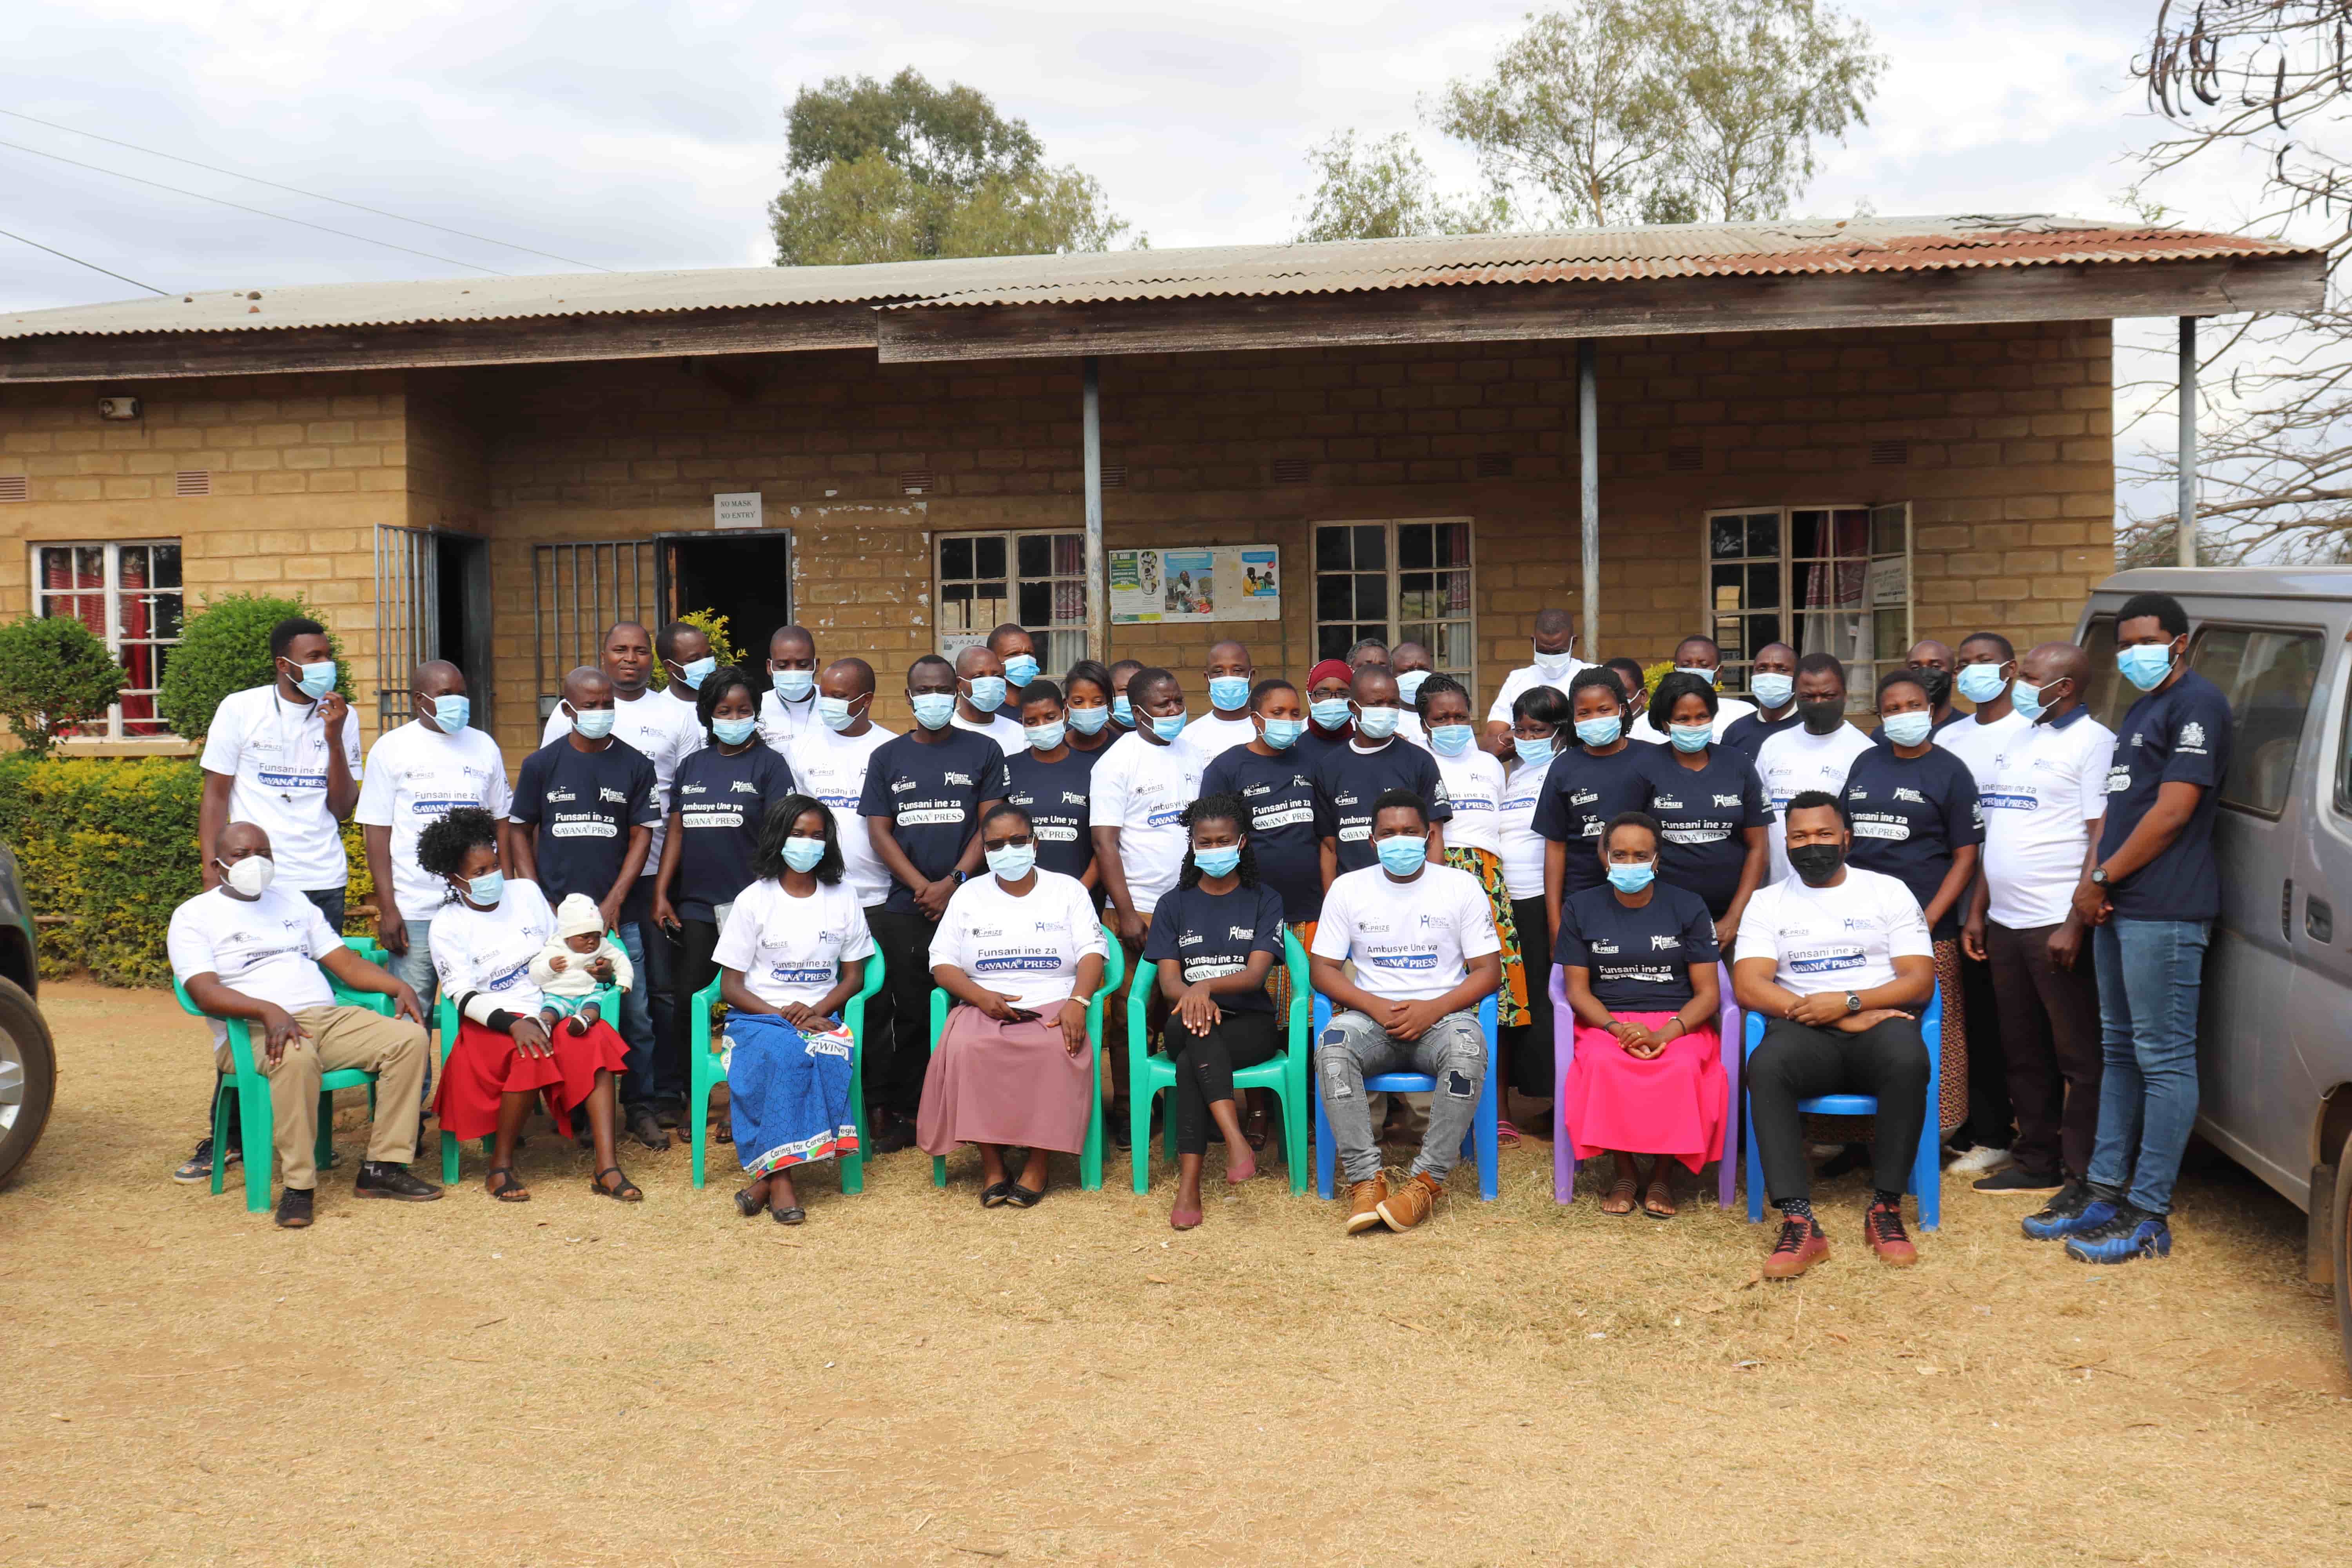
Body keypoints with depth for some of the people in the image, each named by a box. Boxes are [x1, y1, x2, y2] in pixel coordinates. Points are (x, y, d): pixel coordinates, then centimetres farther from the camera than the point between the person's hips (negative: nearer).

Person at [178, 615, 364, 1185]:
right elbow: (215, 794, 4)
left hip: (322, 884, 2)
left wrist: (334, 738, -7)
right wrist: (211, 866, -5)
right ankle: (226, 1136, 8)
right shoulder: (240, 710, 2)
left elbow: (342, 807, 4)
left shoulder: (339, 717, 9)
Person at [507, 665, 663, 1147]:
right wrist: (538, 903, 0)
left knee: (635, 1013, 0)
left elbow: (642, 836, 3)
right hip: (556, 913, 0)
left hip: (616, 915, 0)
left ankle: (641, 1108, 13)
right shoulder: (542, 764, 4)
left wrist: (613, 903, -5)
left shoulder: (635, 765, 4)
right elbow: (520, 832, 9)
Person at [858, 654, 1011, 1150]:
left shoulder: (983, 751, 6)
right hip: (905, 907, 2)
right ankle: (904, 1112, 12)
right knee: (911, 1014, 3)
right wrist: (923, 887, -7)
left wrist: (953, 882, -12)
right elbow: (879, 832, 6)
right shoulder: (887, 757, 11)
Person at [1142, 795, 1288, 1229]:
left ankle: (1189, 1185, -40)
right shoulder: (1175, 904, 13)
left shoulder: (1263, 901, 8)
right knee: (1195, 1022, -38)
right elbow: (1169, 981, 2)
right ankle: (1237, 1142, -50)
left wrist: (1207, 986, -29)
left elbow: (1256, 973, -7)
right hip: (1187, 1026, 1)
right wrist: (1193, 998, -24)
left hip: (1251, 1025, -1)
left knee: (1190, 1062, -34)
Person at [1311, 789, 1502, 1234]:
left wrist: (1433, 1009, -14)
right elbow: (1322, 968, 5)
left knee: (1468, 1048, -36)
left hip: (1441, 1015, -1)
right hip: (1372, 1015, 1)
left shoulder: (1461, 887, 5)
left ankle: (1426, 1181, -30)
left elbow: (1488, 970, 2)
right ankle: (1365, 1179, -32)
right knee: (1332, 1045, -33)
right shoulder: (1347, 888, 8)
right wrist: (1377, 1007, -12)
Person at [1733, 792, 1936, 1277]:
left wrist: (1849, 1001, -13)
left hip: (1878, 1024, 0)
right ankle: (1799, 1223, -36)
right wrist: (1837, 1018, -11)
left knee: (1908, 1060, -36)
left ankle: (1886, 1209, -22)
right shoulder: (1767, 902, 14)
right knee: (1766, 1066, -35)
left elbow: (1921, 980, 4)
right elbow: (1749, 986, 0)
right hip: (1805, 1032, 0)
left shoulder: (1888, 891, 13)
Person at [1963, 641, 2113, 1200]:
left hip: (2058, 926, -8)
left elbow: (2103, 840, -14)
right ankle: (2036, 1163, 23)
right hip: (2005, 924, 8)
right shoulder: (2018, 743, 18)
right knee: (2024, 1054, 14)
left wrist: (2075, 923, -20)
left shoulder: (2092, 741, -7)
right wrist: (1977, 913, 17)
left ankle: (2085, 1178, 4)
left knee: (2079, 1059, -1)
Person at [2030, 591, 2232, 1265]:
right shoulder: (2140, 710, 21)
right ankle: (2105, 1191, 21)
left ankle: (2148, 1215, -4)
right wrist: (2092, 881, 5)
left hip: (2164, 911, -10)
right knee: (2120, 1051, 14)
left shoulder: (2196, 703, -9)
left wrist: (2104, 878, -9)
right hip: (2119, 908, 10)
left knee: (2163, 1058, -6)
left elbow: (2171, 813, -15)